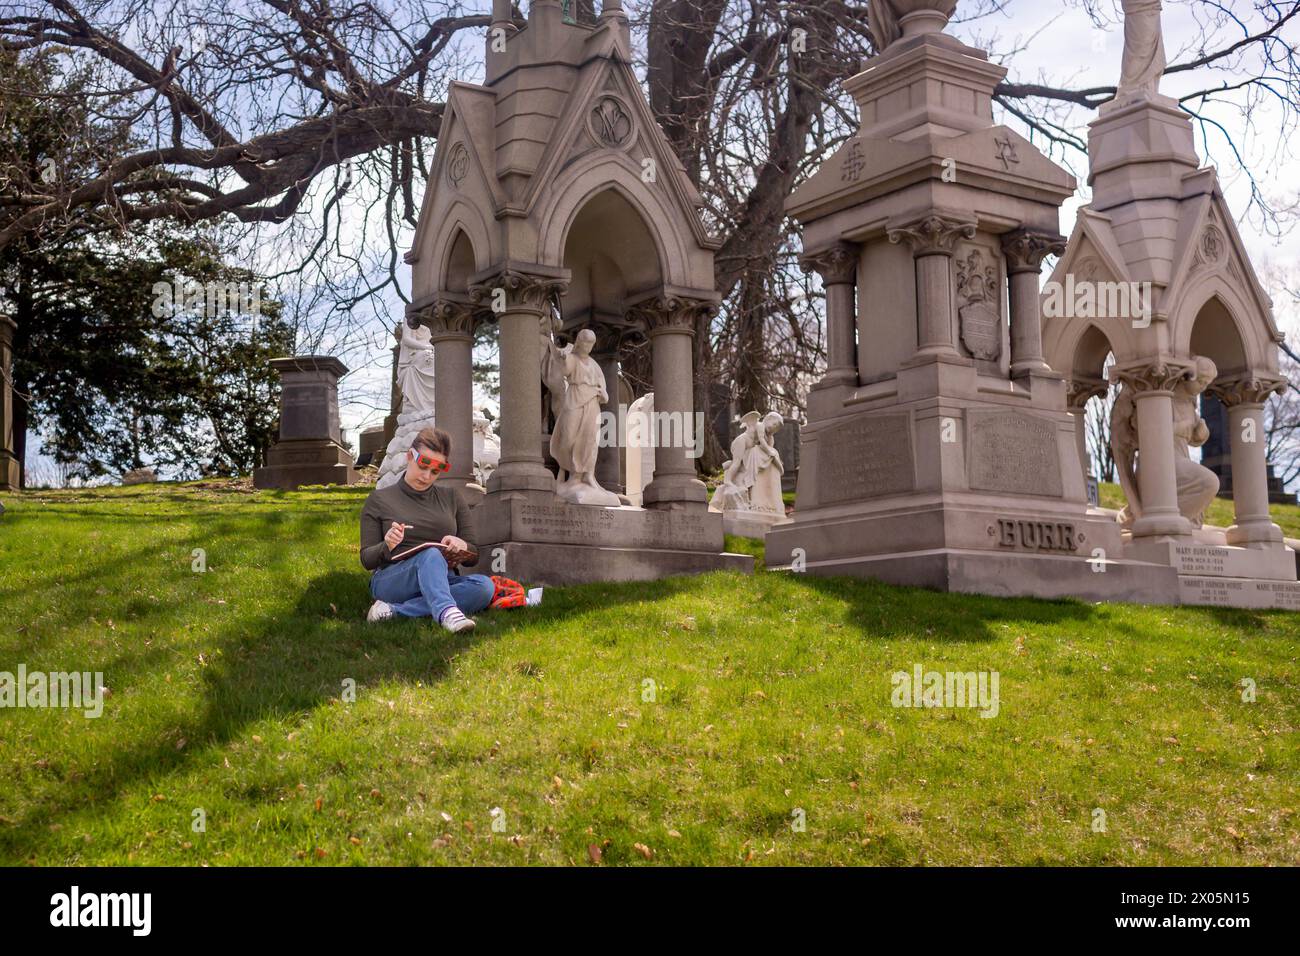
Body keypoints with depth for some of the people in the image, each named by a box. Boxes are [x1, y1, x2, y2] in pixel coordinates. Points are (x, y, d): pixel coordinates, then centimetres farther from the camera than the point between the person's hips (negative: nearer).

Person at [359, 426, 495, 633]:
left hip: (440, 582, 3)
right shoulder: (379, 499, 9)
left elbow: (473, 556, 15)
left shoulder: (451, 498, 16)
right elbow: (367, 560, 7)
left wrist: (461, 545, -10)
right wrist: (386, 546, -16)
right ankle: (447, 613, -64)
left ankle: (396, 611, -35)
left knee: (485, 585, -30)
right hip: (390, 581, -3)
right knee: (431, 555, -35)